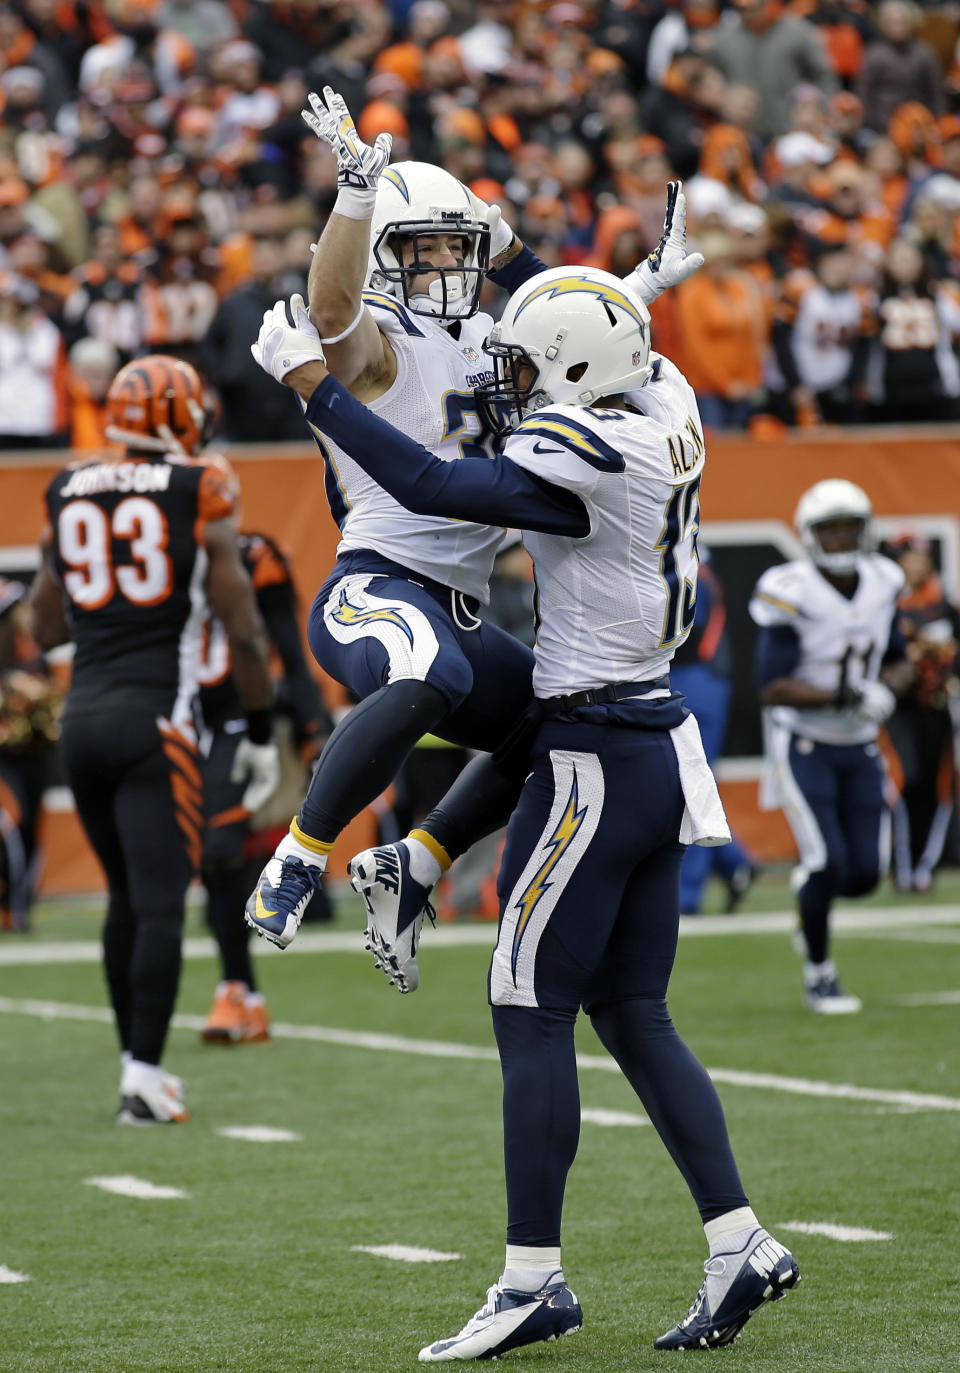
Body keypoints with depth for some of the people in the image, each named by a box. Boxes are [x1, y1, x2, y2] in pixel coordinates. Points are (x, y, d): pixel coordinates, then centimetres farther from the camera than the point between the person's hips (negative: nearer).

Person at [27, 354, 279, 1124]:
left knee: (127, 897, 16)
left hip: (83, 715, 5)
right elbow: (245, 634, -3)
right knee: (160, 905, -4)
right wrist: (260, 735, 5)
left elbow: (47, 629, 19)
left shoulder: (70, 497, 10)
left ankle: (140, 1063, 19)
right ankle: (143, 1078, -8)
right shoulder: (200, 498, -3)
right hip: (154, 720, -5)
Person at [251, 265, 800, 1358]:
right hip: (660, 750, 9)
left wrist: (308, 379, -16)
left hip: (597, 764, -9)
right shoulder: (662, 402, 5)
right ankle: (738, 1246, 9)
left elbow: (433, 488, -22)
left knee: (531, 1015, -2)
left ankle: (534, 1280, 1)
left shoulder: (584, 458, -19)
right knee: (633, 1016, 12)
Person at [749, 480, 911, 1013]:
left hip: (860, 747, 5)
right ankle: (819, 973, 7)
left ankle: (810, 896, 36)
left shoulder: (881, 584, -1)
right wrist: (842, 696, -32)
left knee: (864, 874, 1)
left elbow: (899, 664, 11)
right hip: (804, 744, -5)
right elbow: (773, 689, -21)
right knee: (827, 860, -14)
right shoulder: (792, 593, -18)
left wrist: (889, 684, -13)